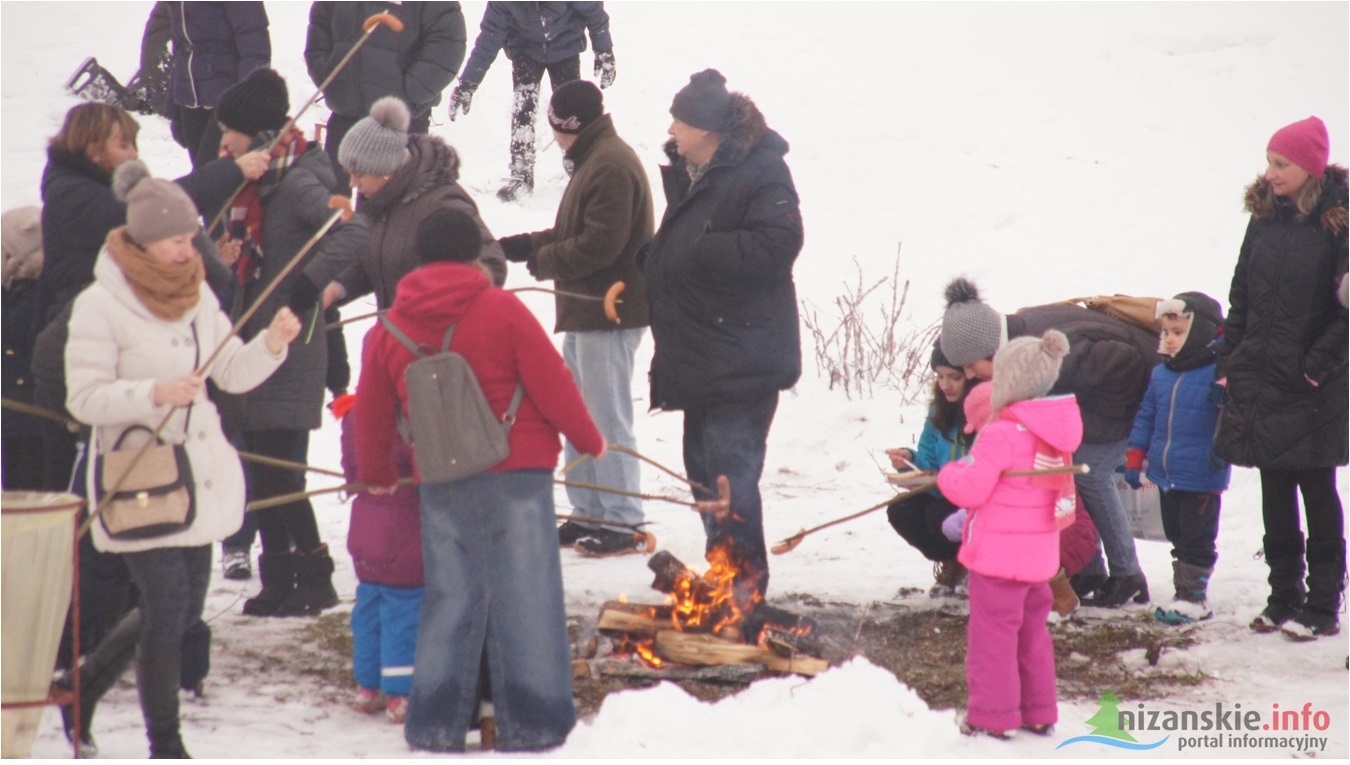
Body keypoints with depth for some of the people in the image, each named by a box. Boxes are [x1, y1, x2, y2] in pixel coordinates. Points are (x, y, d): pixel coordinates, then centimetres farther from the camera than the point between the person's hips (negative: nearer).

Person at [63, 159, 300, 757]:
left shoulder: (197, 294, 9)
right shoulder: (100, 305, -12)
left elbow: (233, 372, 11)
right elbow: (84, 398, -14)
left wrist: (271, 344, -8)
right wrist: (155, 394, -26)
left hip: (197, 472, 7)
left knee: (184, 611, 11)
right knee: (168, 610, -8)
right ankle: (164, 746, 4)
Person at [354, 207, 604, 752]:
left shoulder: (389, 330, 5)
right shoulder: (501, 310, -8)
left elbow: (370, 416, 13)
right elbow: (552, 385, -7)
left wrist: (376, 473, 31)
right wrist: (588, 439, 9)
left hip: (441, 484, 4)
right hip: (516, 472, -4)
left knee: (449, 599, 11)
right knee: (524, 594, 1)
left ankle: (437, 725, 12)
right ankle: (530, 725, 2)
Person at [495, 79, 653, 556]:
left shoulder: (611, 166, -18)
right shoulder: (594, 160, 17)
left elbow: (600, 243, -24)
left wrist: (541, 260, -11)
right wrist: (526, 245, 8)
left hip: (608, 314, -11)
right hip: (587, 311, 11)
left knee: (607, 419, -6)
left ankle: (623, 524, -2)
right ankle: (589, 515, 23)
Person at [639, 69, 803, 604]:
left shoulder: (760, 173, -15)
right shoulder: (689, 173, 14)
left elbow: (777, 244, -26)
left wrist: (698, 253, -24)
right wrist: (644, 265, 7)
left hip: (743, 355, -10)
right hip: (700, 354, 10)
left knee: (729, 473, -12)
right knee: (702, 464, 16)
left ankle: (743, 583, -5)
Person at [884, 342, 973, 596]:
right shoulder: (940, 413, 2)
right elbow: (928, 466, 5)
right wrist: (910, 461, -17)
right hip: (948, 498, 7)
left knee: (938, 516, -31)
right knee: (901, 511, -16)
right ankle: (952, 563, 8)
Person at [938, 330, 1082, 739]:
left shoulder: (1000, 436, -20)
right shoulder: (1055, 434, 7)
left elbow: (969, 488, -20)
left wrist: (949, 473, 2)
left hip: (998, 554, -8)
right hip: (1039, 555, 8)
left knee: (992, 634, -1)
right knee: (1032, 633, 17)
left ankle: (991, 715, 2)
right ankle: (1038, 712, 22)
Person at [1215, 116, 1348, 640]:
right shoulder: (1265, 218, 7)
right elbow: (1241, 297, 12)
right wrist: (1227, 362, 6)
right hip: (1261, 380, 5)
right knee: (1275, 494, 10)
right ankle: (1284, 597, 19)